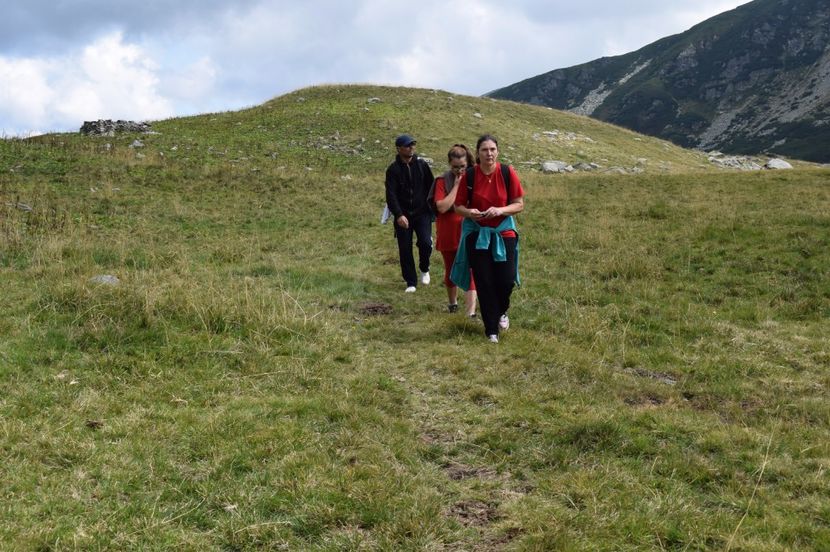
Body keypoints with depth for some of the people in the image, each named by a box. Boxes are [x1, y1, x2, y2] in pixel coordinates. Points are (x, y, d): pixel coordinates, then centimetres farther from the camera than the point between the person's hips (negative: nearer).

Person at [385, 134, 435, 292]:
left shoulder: (422, 165, 2)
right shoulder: (393, 170, -4)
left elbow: (431, 187, 8)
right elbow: (391, 195, -11)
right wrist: (398, 215, -23)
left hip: (422, 213, 0)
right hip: (403, 216, 0)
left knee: (425, 243, -16)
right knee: (405, 249, 3)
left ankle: (424, 269, 14)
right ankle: (411, 282, 16)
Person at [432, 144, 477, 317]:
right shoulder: (443, 181, -7)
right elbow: (442, 207, -19)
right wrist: (456, 186, -19)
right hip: (448, 235, 0)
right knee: (451, 270, 16)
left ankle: (471, 312, -13)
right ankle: (452, 302, 38)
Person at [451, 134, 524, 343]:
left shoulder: (508, 173, -6)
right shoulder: (469, 175, -6)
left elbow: (519, 204, -2)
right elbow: (458, 206, 2)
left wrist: (500, 210, -20)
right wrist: (469, 212, -20)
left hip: (503, 232, 0)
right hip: (476, 234, 0)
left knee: (506, 280, -3)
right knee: (484, 282, 2)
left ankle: (501, 311, 32)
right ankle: (491, 330, 17)